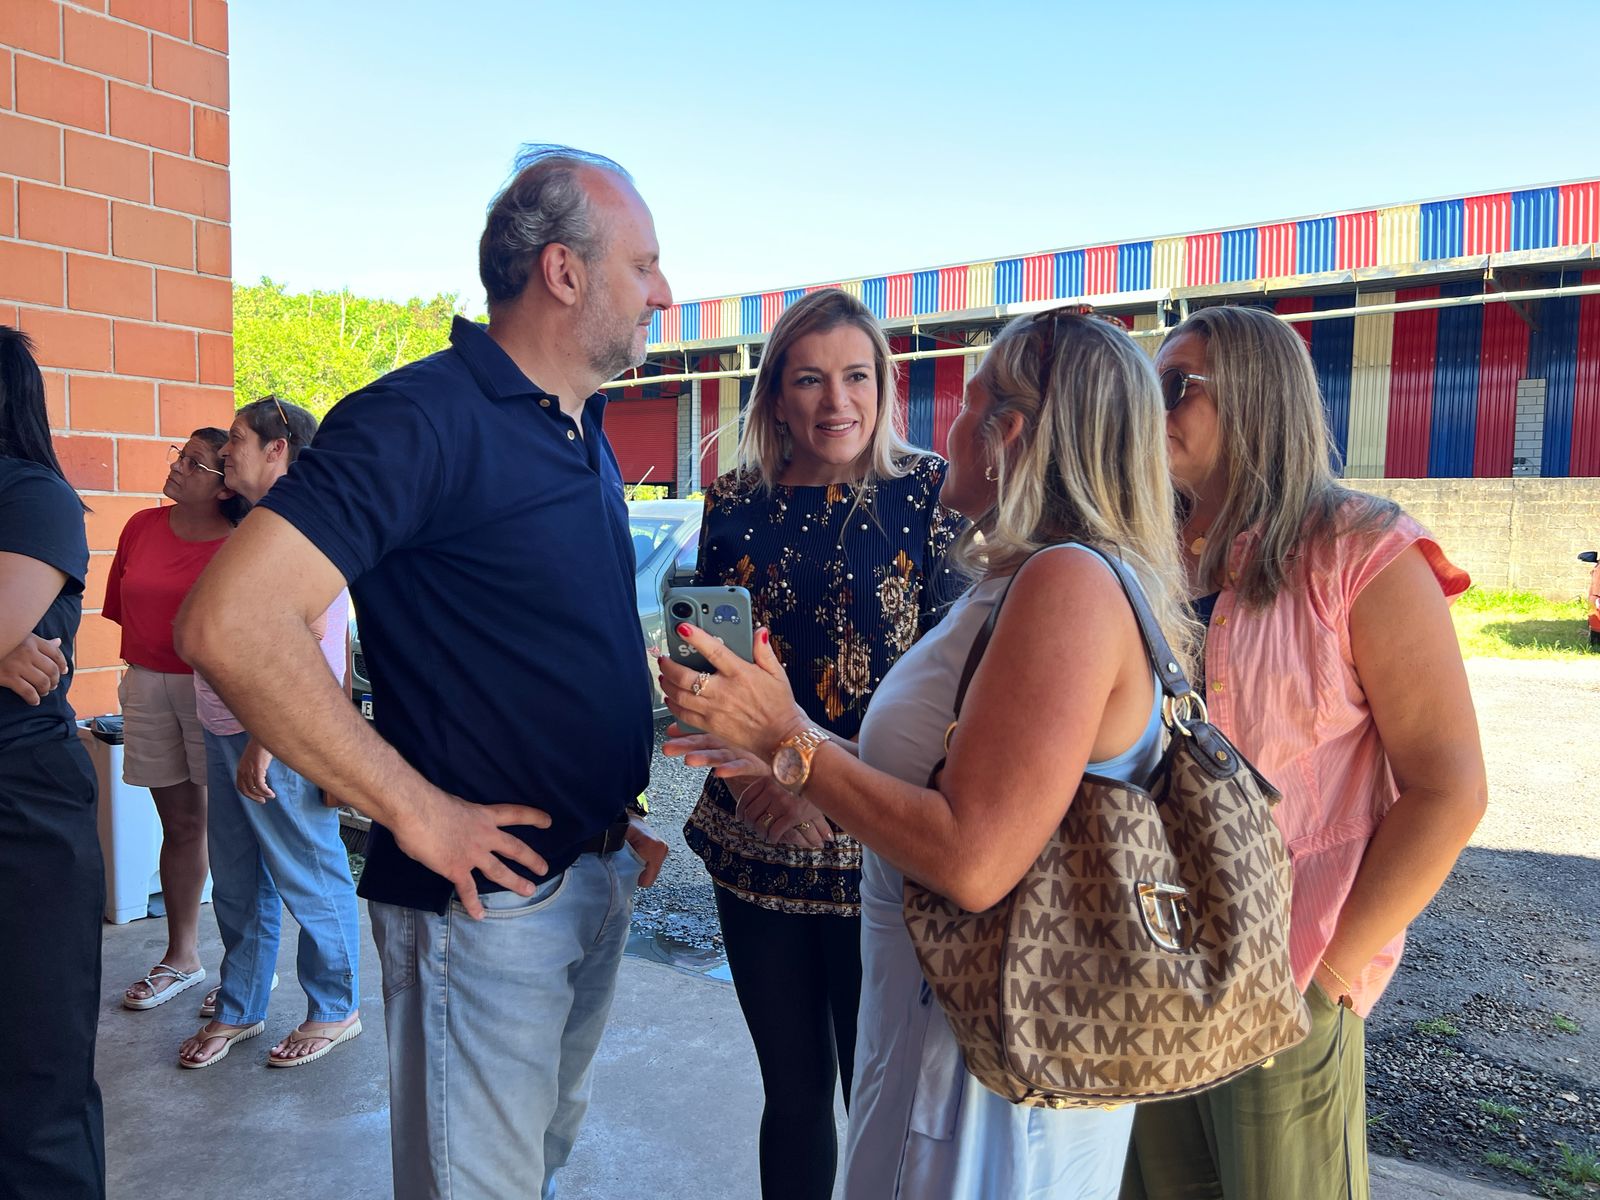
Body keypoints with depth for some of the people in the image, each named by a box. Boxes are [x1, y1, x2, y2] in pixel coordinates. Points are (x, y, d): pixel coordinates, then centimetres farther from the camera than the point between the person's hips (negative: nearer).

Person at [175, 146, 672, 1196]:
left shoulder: (585, 431, 9)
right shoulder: (421, 419, -19)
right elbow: (231, 624, -28)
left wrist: (622, 813, 11)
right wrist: (417, 812, -23)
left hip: (603, 875, 8)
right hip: (491, 896, -8)